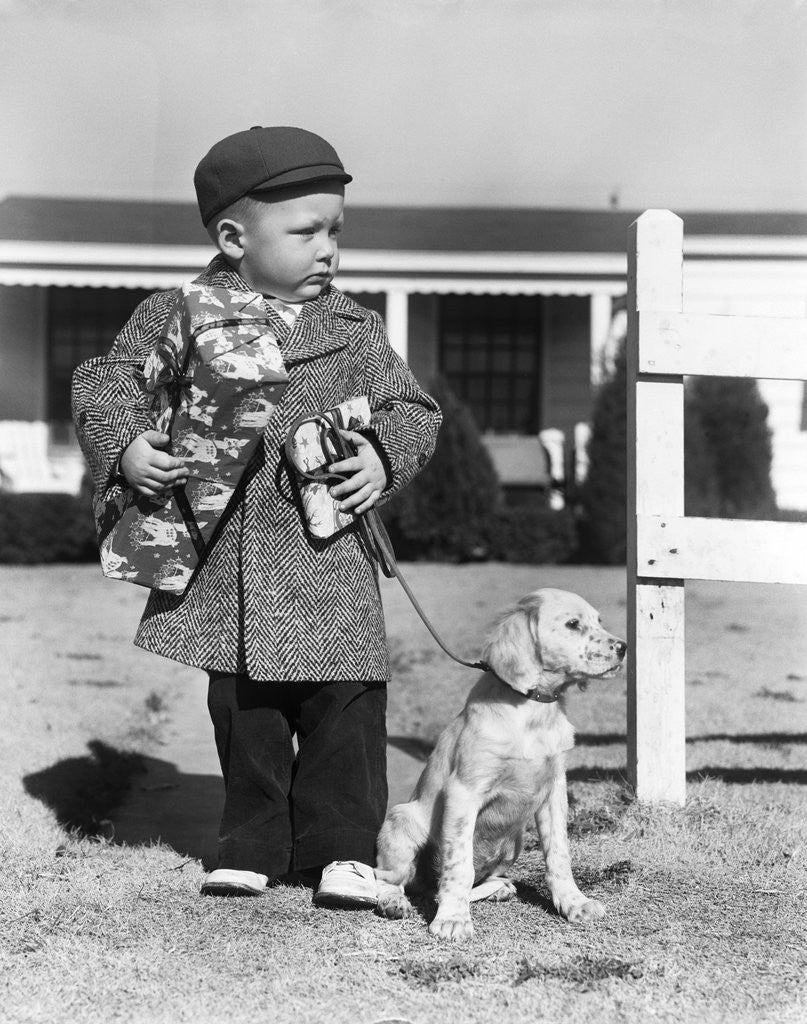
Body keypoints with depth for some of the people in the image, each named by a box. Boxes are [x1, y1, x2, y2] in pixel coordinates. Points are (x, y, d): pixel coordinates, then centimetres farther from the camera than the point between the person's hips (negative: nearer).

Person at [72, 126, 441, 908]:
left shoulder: (354, 330, 5)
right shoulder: (175, 318, 0)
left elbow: (411, 410, 8)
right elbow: (106, 391, 2)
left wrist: (385, 457, -12)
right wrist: (125, 448, -17)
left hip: (329, 558, 1)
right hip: (224, 560, 0)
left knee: (345, 706, -1)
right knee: (242, 711, 11)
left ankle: (341, 850, 12)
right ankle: (252, 847, 25)